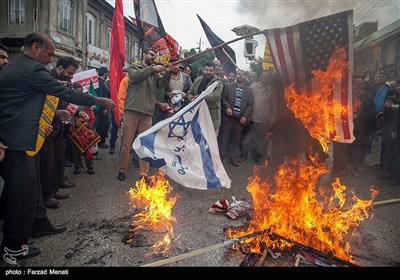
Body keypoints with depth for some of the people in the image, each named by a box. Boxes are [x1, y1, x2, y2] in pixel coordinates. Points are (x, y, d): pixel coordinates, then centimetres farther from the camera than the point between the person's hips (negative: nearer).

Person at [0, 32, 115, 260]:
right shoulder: (32, 69, -15)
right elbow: (66, 93, -15)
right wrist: (99, 101, -5)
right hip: (19, 140, -10)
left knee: (32, 186, 19)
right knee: (23, 191, 0)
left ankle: (39, 225, 34)